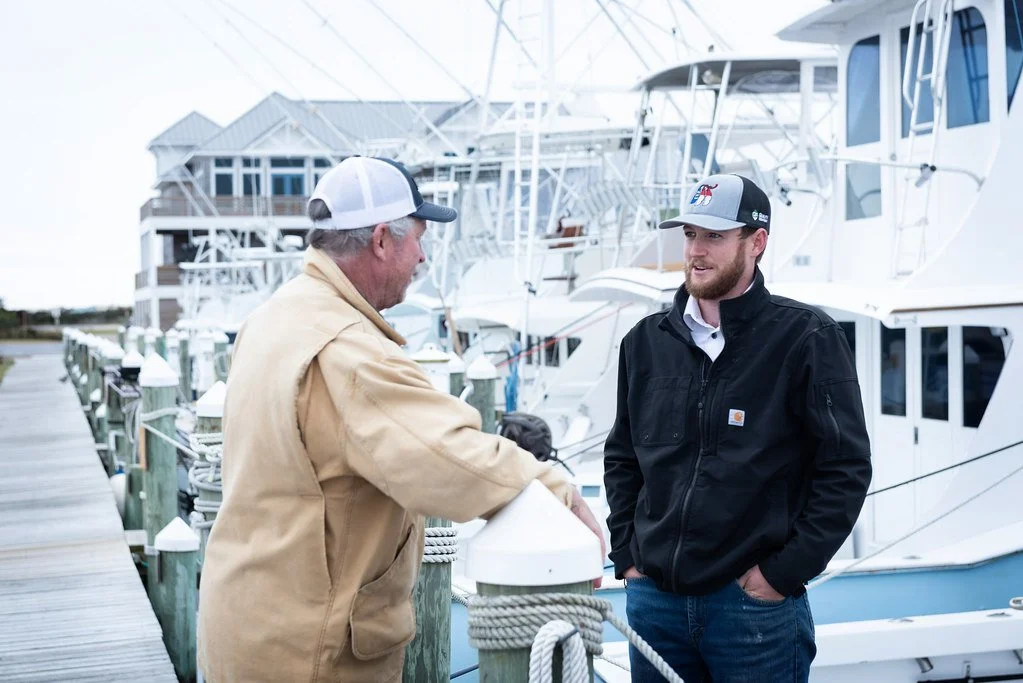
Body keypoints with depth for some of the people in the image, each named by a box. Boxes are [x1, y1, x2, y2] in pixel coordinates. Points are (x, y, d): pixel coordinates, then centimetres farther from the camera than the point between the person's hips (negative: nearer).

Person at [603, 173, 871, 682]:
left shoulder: (805, 338, -6)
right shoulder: (647, 341, 8)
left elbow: (846, 467, -7)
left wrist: (783, 571, -10)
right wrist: (626, 555, 8)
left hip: (754, 602, -4)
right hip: (653, 598, 4)